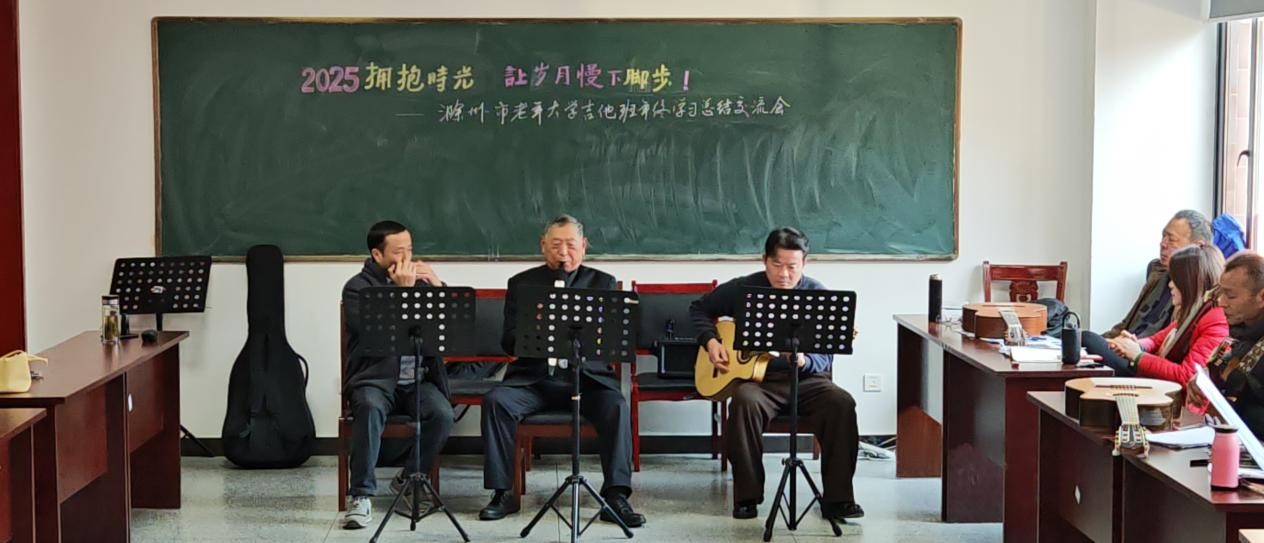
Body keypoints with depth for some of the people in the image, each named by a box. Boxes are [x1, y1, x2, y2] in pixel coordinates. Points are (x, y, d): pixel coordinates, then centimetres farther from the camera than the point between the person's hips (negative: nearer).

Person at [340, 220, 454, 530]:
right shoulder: (357, 287, 0)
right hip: (375, 379, -3)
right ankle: (361, 496, -26)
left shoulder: (420, 281, 12)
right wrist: (401, 290, -15)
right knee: (370, 408, -36)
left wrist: (437, 285, -6)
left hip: (419, 380, 3)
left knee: (443, 414, -26)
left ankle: (407, 484, -5)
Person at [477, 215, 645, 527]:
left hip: (587, 377, -1)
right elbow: (509, 342, 3)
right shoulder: (521, 283, 10)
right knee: (495, 401, -26)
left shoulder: (603, 283, 11)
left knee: (617, 406, -30)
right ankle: (502, 493, -16)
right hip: (534, 378, 1)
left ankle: (616, 496, -26)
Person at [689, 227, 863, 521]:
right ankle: (747, 496, -22)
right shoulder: (743, 288, 1)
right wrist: (710, 342, -1)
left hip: (804, 379, 1)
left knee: (841, 403, -28)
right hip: (757, 379, -1)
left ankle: (837, 498, -17)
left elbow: (825, 358, -2)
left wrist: (804, 362, -26)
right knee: (744, 401, -35)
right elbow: (699, 308, 17)